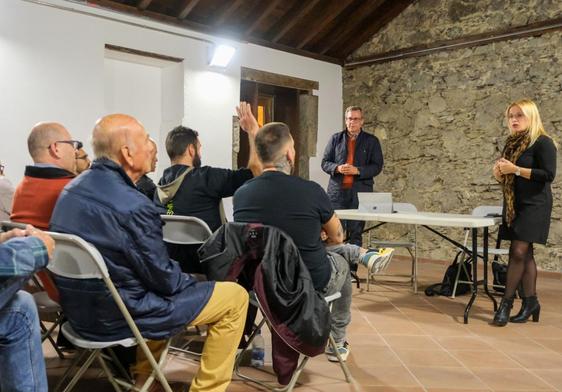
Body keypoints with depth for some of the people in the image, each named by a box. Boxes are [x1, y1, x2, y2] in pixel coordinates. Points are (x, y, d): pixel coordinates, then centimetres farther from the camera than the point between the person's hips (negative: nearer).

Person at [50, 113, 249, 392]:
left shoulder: (71, 190, 2)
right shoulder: (133, 206, -26)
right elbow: (163, 279, -18)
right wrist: (191, 281, 3)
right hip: (118, 317, -9)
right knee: (235, 297, 0)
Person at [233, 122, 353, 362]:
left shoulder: (241, 194, -12)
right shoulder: (311, 191, -23)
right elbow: (337, 237, -4)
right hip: (311, 285, -3)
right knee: (341, 264, 30)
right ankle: (337, 343, 41)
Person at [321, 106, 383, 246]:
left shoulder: (371, 141, 7)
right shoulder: (336, 138, 11)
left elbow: (377, 166, 2)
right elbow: (324, 163, 10)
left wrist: (357, 170, -13)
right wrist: (337, 168, -11)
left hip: (360, 192, -1)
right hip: (337, 191, 1)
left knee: (356, 232, 3)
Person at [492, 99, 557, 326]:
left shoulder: (542, 142, -8)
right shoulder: (512, 143, 14)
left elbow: (548, 175, -17)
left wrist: (515, 169, -20)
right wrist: (499, 173, -3)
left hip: (534, 206, -7)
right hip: (514, 205, 7)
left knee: (519, 251, -12)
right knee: (525, 254, 8)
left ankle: (506, 302, -5)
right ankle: (530, 302, 14)